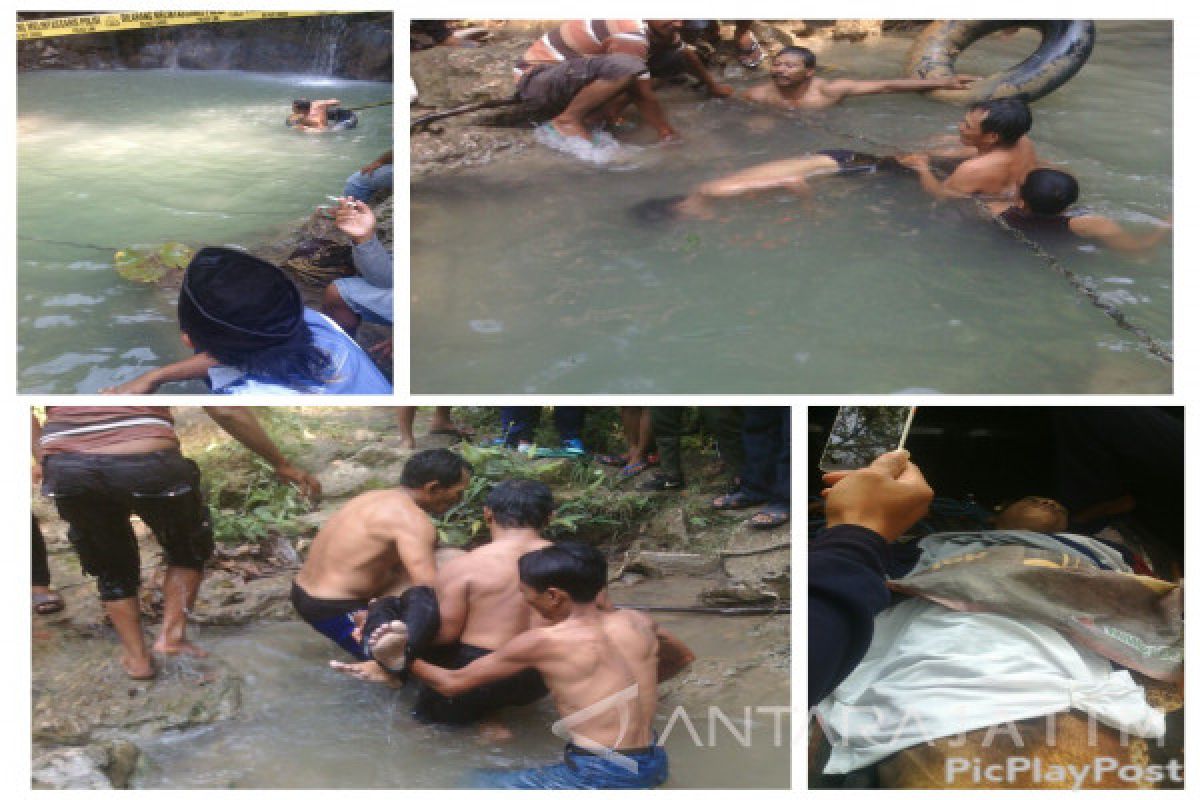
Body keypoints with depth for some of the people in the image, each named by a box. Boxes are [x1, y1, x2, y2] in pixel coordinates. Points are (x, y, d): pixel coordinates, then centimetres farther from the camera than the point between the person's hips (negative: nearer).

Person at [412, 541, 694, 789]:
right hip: (654, 765, 7)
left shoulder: (542, 641, -11)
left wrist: (410, 660, 19)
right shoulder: (639, 622, 3)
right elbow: (683, 657, 26)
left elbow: (452, 684, 1)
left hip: (600, 776, -7)